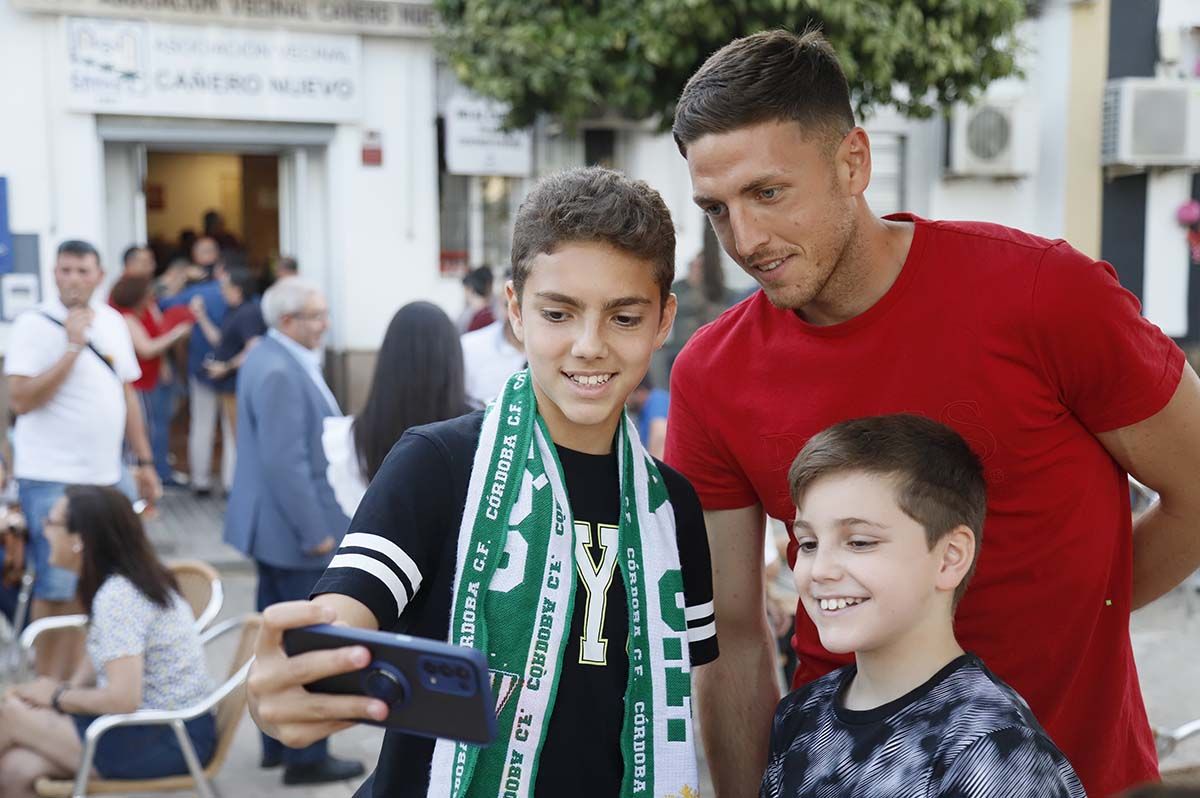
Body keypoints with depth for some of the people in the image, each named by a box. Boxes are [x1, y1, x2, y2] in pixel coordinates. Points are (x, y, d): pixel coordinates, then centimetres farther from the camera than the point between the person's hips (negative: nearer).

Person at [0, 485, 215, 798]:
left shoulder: (117, 597, -22)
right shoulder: (120, 581, 7)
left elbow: (122, 699, -27)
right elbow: (101, 654, 20)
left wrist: (58, 697, -10)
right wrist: (69, 691, 2)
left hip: (169, 741, -8)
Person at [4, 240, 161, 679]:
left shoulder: (113, 322, 9)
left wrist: (145, 462, 14)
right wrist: (72, 346, -20)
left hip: (104, 477, 6)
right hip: (51, 478, -6)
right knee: (57, 588, -3)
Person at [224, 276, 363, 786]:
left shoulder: (274, 359, 11)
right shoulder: (279, 372, -22)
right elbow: (285, 462, -25)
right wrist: (315, 532, -21)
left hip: (279, 528, 10)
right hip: (297, 530, -10)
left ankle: (279, 742, 28)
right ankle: (306, 756, 9)